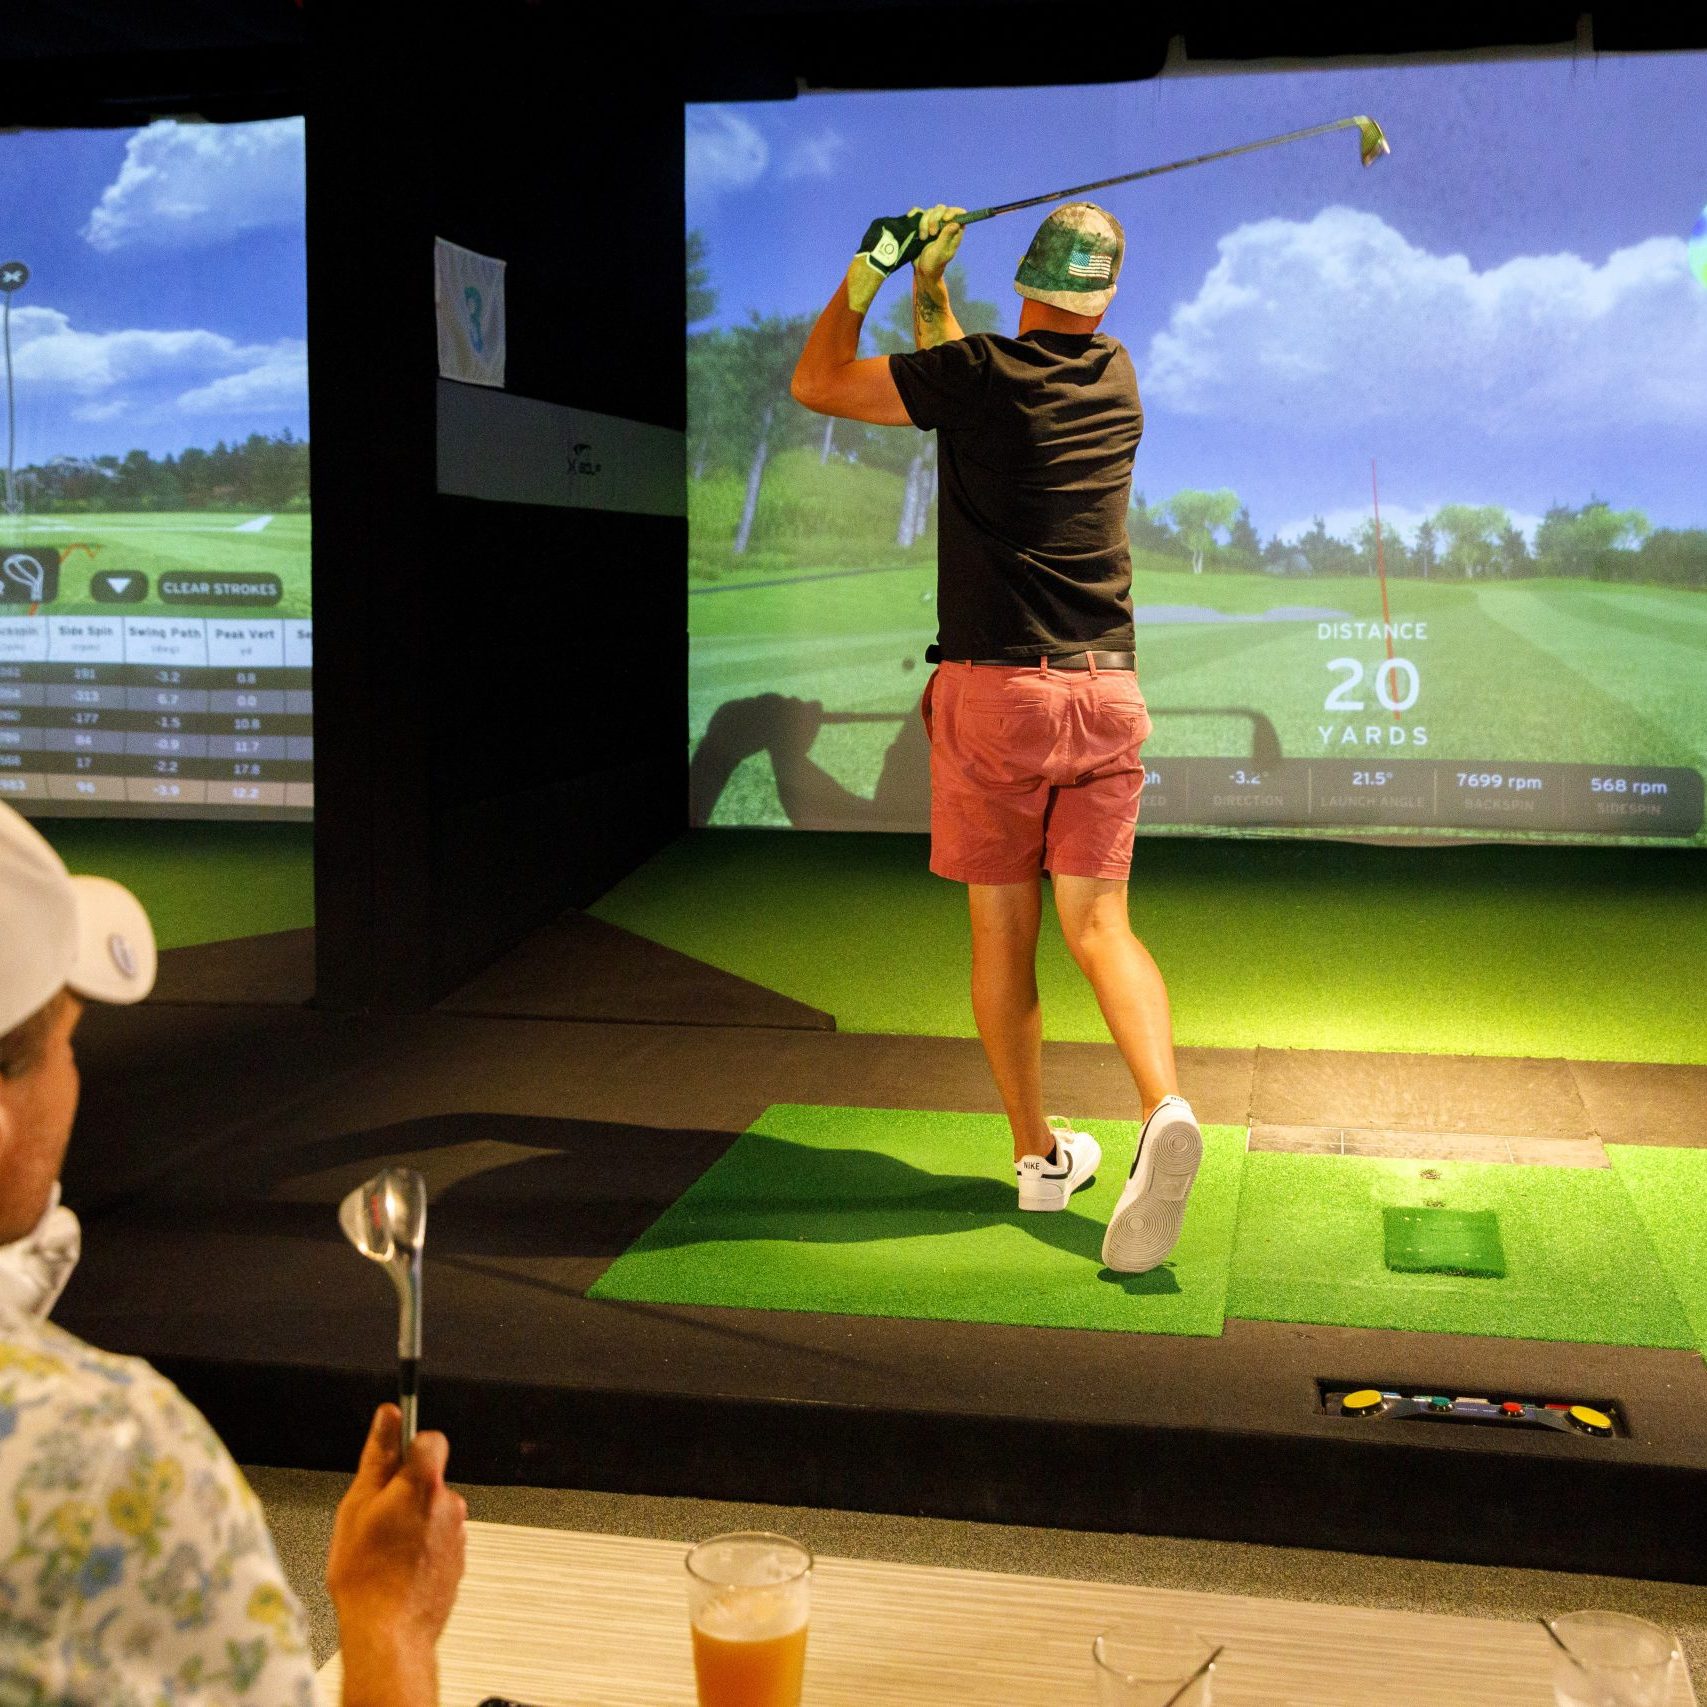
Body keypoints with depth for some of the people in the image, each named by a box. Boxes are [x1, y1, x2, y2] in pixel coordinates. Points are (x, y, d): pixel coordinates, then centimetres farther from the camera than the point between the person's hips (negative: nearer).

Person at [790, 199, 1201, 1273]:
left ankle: (1039, 1154, 15)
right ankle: (1166, 1109, -20)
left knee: (1002, 930, 8)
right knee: (1100, 921, 3)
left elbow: (817, 382, 6)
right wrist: (928, 284, 30)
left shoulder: (976, 374, -6)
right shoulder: (1118, 380, 10)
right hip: (1107, 692, 4)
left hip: (994, 690, -3)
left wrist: (872, 269, 15)